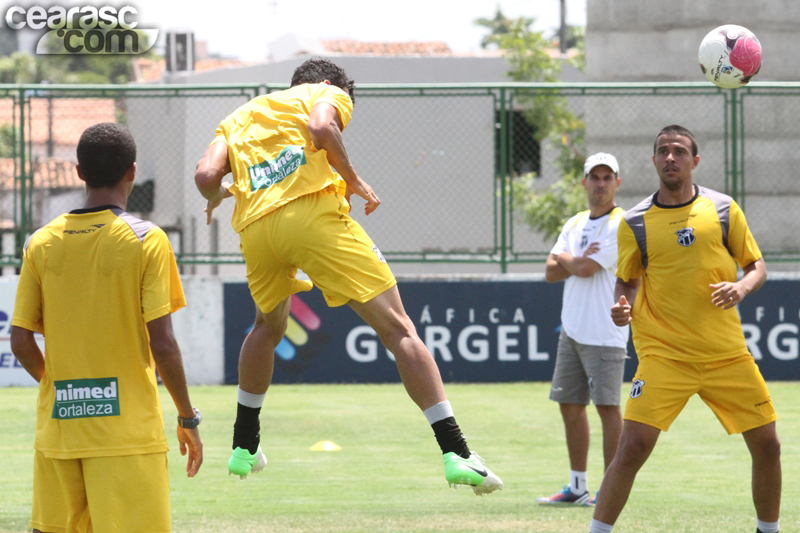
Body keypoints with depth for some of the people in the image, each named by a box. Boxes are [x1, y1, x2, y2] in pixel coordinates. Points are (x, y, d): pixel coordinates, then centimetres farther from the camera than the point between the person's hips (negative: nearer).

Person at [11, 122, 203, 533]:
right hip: (128, 429, -4)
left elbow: (21, 343, 5)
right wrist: (188, 418, 2)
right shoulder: (146, 240, -6)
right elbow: (162, 344, -9)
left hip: (56, 429, 4)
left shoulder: (41, 243, 5)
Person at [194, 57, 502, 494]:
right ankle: (456, 453, -16)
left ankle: (243, 447, 38)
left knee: (268, 327, 34)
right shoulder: (326, 94, 18)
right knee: (398, 330, -5)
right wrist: (353, 180, 3)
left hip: (255, 228, 5)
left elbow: (206, 175, 13)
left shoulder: (239, 117, 31)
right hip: (313, 213, -5)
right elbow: (321, 129, -7)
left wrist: (216, 196, 35)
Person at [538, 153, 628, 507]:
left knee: (608, 406, -8)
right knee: (570, 406, 9)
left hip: (604, 335, -8)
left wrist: (565, 259, 4)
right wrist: (579, 261, -8)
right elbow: (551, 272, 8)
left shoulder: (621, 225, -8)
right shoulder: (575, 224, 16)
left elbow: (587, 269, -16)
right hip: (571, 330, 8)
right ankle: (578, 487, 17)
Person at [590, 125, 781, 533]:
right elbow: (627, 281, 11)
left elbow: (757, 266, 10)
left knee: (767, 445, 4)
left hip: (728, 353, 2)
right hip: (663, 355, -2)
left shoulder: (723, 209, 4)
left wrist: (742, 287, -12)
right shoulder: (635, 223, 1)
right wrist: (623, 308, -10)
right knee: (633, 448, -16)